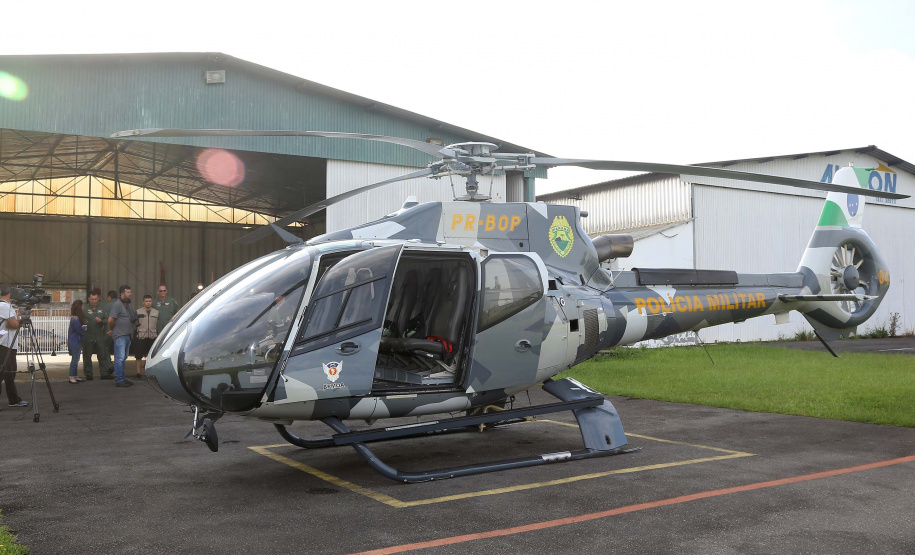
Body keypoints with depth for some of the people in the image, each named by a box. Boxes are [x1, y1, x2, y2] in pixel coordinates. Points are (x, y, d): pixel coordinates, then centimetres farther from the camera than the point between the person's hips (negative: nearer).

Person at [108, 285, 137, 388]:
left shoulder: (128, 305, 18)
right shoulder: (117, 305, -11)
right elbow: (111, 320, -15)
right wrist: (112, 330, -1)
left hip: (127, 336, 9)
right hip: (120, 336, -9)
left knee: (123, 358, 14)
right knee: (120, 358, -8)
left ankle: (123, 378, 21)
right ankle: (119, 380, -6)